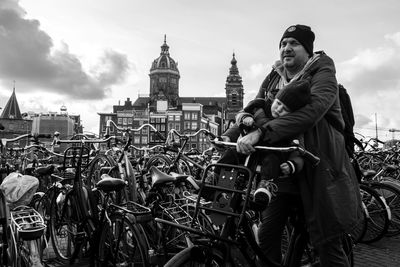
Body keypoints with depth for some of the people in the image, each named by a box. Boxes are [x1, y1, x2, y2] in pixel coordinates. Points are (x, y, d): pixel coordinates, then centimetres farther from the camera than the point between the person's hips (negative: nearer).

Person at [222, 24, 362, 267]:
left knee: (327, 243, 1)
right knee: (266, 236, 3)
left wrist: (261, 133, -37)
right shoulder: (273, 79, 10)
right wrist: (230, 135, -11)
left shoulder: (323, 73, -7)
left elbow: (311, 110, -27)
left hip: (319, 166, -4)